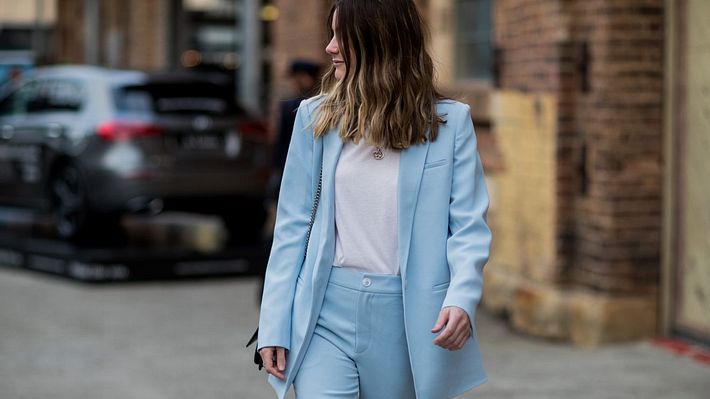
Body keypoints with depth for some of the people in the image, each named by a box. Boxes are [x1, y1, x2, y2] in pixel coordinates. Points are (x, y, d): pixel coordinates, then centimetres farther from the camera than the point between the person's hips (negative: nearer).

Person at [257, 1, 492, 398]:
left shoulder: (449, 122, -1)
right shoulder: (316, 117, 4)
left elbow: (470, 227, -3)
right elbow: (293, 227, 4)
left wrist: (462, 299, -21)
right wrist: (274, 326, -2)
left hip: (408, 318, 0)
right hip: (328, 312, 1)